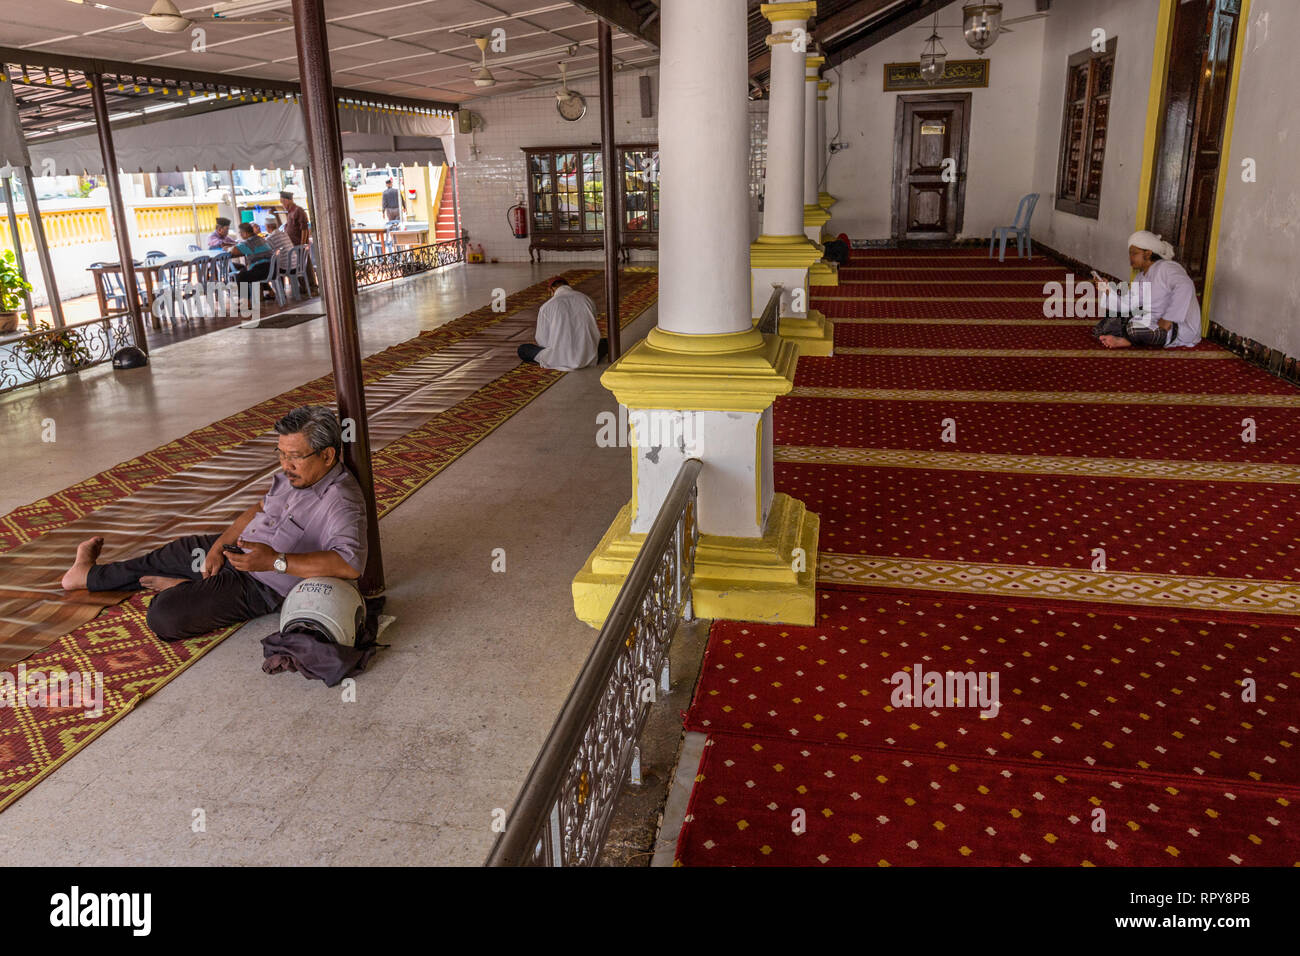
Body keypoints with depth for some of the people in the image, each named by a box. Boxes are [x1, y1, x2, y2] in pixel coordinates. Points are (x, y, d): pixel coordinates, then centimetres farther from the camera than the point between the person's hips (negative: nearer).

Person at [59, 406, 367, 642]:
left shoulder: (341, 503, -31)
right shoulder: (296, 473, -1)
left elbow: (350, 564, -46)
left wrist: (275, 561, -45)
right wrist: (220, 544, 4)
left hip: (261, 587, -9)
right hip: (237, 548, 9)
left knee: (165, 618, -19)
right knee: (170, 554, 25)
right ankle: (89, 574, 53)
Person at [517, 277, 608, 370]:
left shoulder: (546, 307, 2)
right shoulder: (586, 299, 9)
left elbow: (542, 341, 8)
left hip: (560, 360, -2)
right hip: (588, 359, 3)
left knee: (522, 349, 16)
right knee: (607, 341, 34)